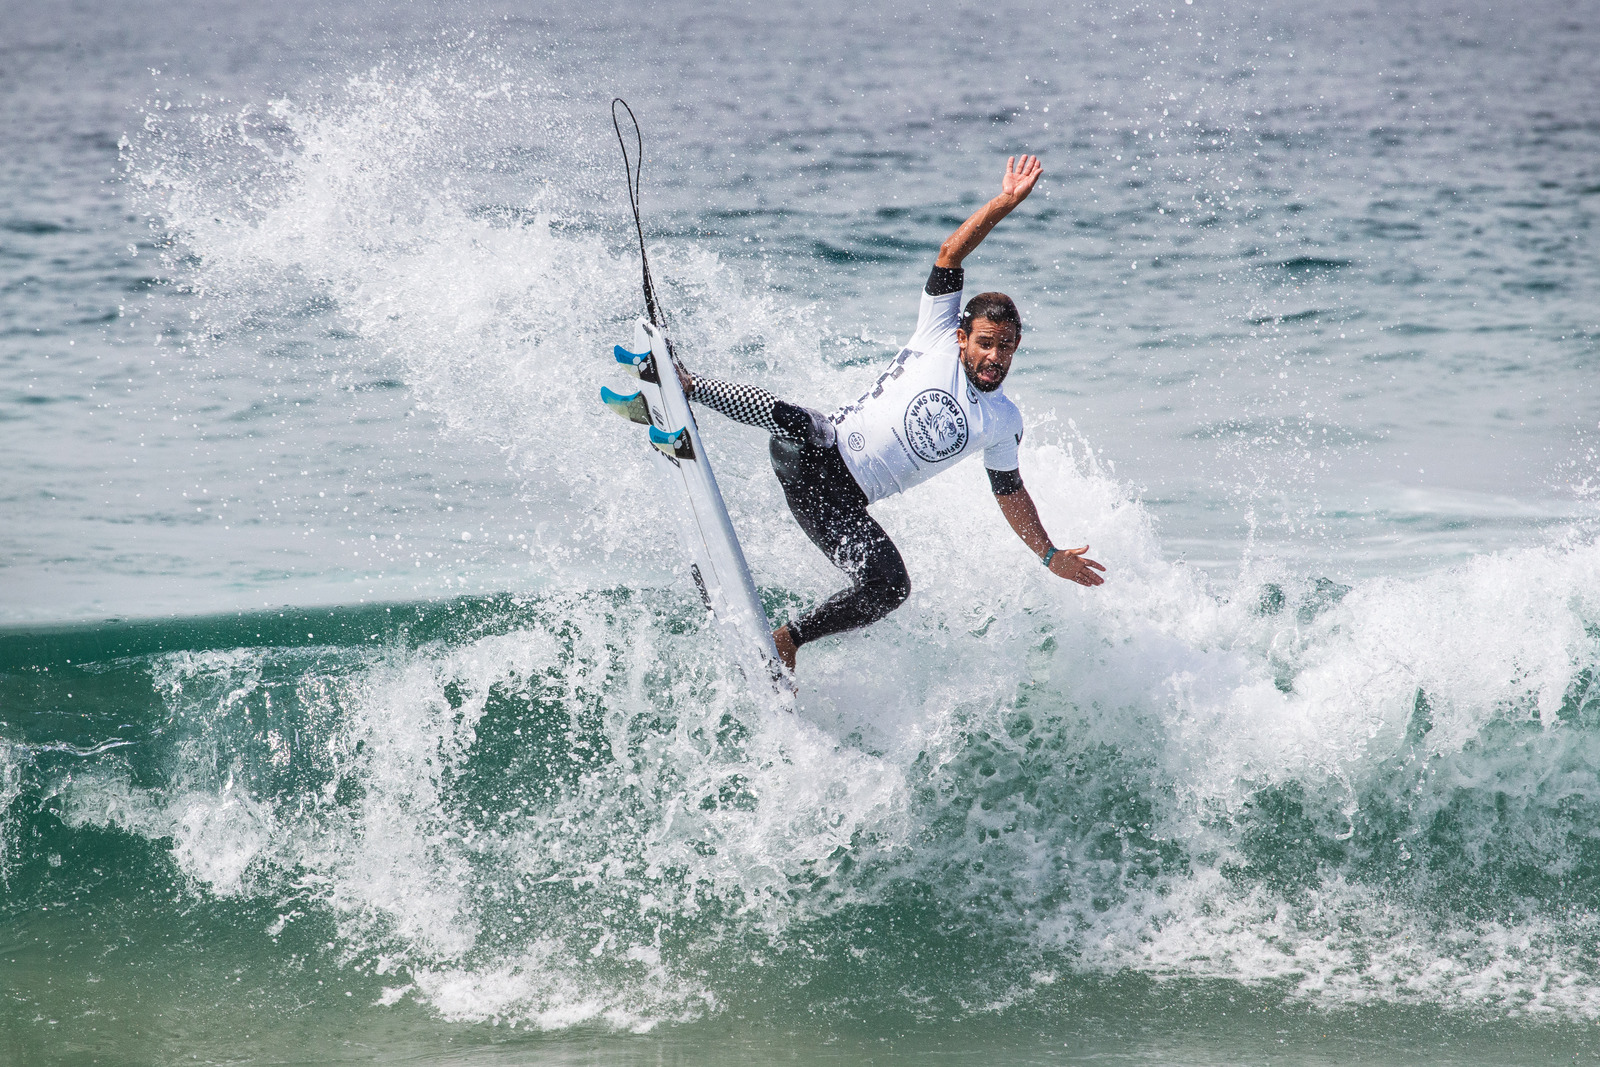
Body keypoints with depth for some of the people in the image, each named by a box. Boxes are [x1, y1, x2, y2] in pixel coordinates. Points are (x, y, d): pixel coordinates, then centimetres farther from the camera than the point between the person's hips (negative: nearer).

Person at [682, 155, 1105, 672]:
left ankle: (788, 640, 1)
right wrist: (1006, 202, -11)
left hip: (847, 499, 4)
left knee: (888, 588, -17)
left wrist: (1050, 555, 23)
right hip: (820, 446, -4)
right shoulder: (940, 335, 1)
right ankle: (685, 386, -14)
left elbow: (1009, 491, 25)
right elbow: (950, 255, -6)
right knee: (777, 413, -37)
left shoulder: (1003, 422, 11)